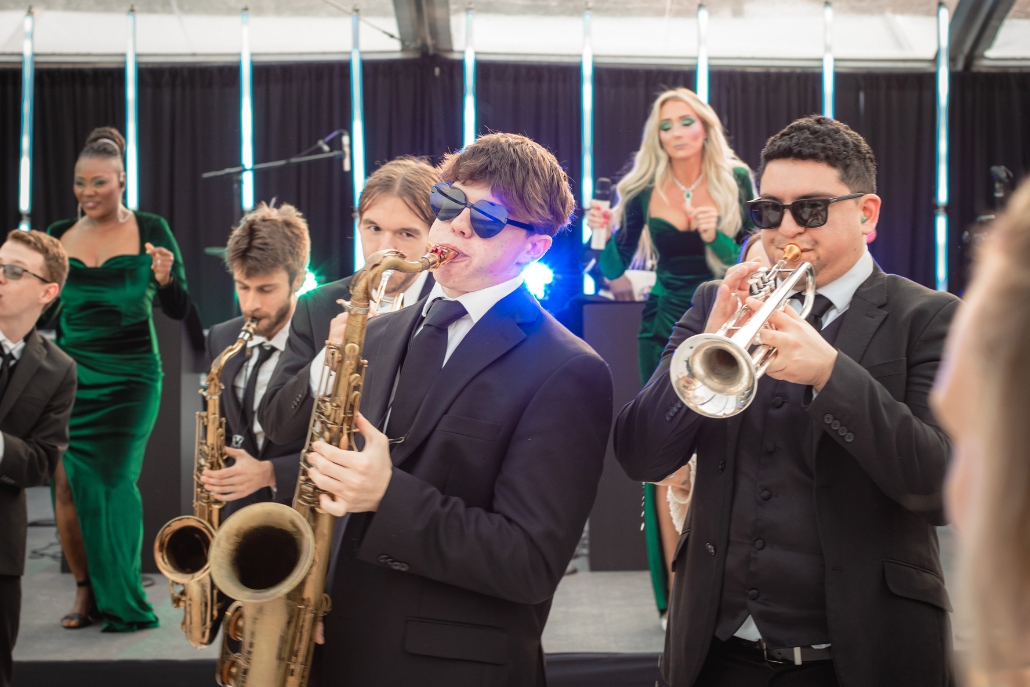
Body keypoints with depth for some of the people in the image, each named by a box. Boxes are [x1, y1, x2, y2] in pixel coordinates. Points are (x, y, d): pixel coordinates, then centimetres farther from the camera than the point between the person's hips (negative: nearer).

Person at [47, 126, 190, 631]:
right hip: (69, 375, 3)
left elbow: (178, 311, -4)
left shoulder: (149, 231, -2)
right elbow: (43, 313, 14)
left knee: (109, 480, -4)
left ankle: (121, 604, 11)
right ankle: (85, 590, 12)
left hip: (129, 377, -3)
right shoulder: (59, 236, 8)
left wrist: (164, 279, -23)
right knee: (66, 480, -5)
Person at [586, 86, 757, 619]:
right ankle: (677, 589, 2)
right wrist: (604, 232, -13)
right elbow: (618, 272, 5)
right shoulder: (644, 191, 3)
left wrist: (717, 237, -18)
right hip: (664, 330, 1)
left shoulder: (735, 180, 1)